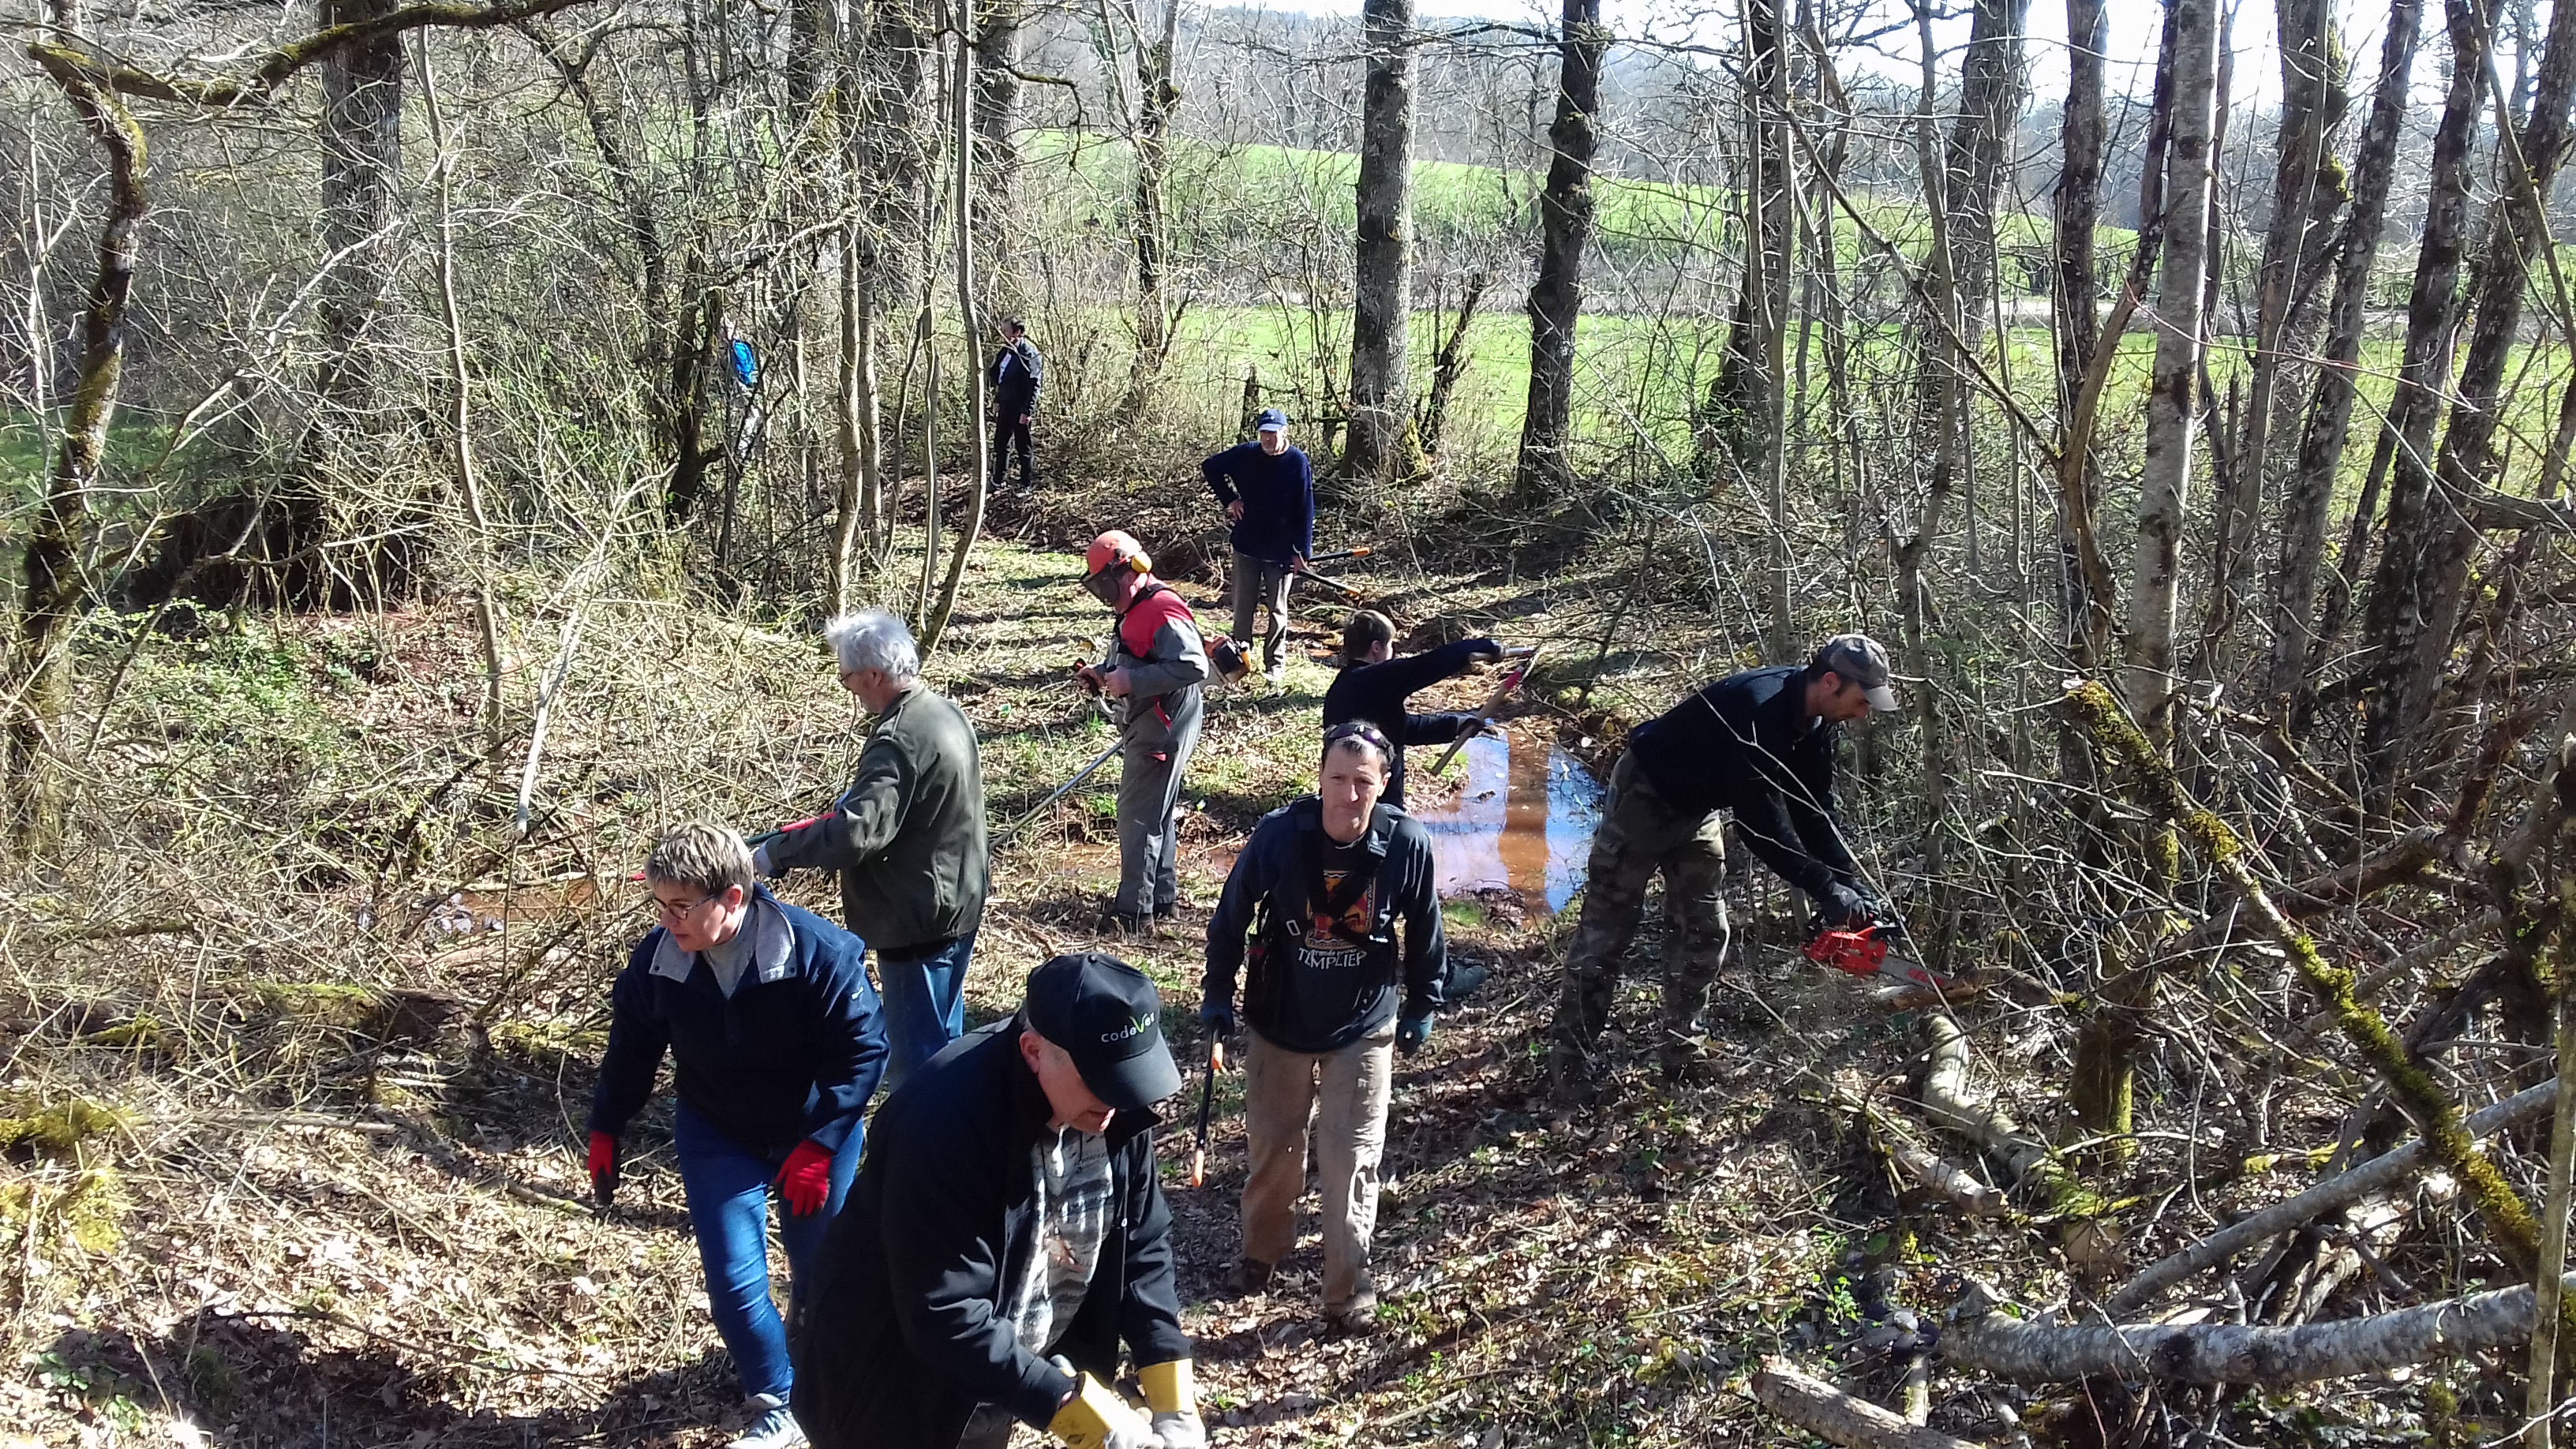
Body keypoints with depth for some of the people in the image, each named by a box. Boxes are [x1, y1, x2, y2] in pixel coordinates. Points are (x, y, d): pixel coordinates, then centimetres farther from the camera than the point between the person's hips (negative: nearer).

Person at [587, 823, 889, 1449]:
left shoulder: (818, 951, -29)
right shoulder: (657, 959, -17)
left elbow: (863, 1050, -22)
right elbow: (631, 1046, 1)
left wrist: (819, 1145, -26)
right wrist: (605, 1130, 6)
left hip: (813, 1132, -2)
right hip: (716, 1137, 2)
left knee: (820, 1270, 12)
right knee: (734, 1283, -5)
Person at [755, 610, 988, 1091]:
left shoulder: (898, 741, -26)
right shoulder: (944, 712, 5)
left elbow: (854, 834, -34)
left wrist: (776, 853, -24)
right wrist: (855, 796, 25)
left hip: (918, 921, -10)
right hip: (959, 906, 10)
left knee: (914, 1055, 0)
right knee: (944, 1036, 25)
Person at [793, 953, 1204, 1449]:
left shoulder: (1115, 1108, -14)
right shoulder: (945, 1120, -34)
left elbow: (1142, 1243, -6)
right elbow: (943, 1317, -33)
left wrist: (1175, 1401, -14)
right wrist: (1074, 1409, -33)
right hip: (902, 1390, -6)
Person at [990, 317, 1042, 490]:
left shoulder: (1029, 353, -15)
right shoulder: (1006, 351, 9)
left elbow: (1034, 385, -17)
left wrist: (1027, 411, -20)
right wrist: (997, 401, 18)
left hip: (1020, 408, -8)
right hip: (1005, 407, 8)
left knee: (1024, 447, 2)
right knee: (1000, 444, 16)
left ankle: (1027, 485, 12)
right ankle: (998, 481, 28)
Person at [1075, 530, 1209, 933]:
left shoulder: (1163, 612, -22)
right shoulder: (1137, 609, 13)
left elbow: (1193, 666, -31)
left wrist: (1132, 681, -29)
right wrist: (1103, 672, 7)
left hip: (1163, 728, -11)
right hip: (1147, 725, 11)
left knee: (1138, 815, -7)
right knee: (1156, 813, 18)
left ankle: (1134, 910, -2)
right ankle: (1163, 895, 29)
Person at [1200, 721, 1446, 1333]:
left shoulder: (1408, 843, -20)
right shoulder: (1279, 833, -22)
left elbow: (1425, 931, -2)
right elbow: (1233, 913, -6)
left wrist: (1422, 1006, 7)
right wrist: (1218, 992, 0)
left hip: (1363, 1030, -1)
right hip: (1279, 1023, 1)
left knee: (1351, 1161, 3)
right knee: (1272, 1145, 18)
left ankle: (1349, 1289, 20)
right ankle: (1262, 1250, 44)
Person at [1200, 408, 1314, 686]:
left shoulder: (1298, 463, -10)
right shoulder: (1244, 455, -3)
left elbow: (1305, 511, -8)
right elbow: (1209, 468, 12)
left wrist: (1302, 551, -10)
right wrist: (1229, 499, 2)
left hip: (1281, 550, -2)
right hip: (1247, 546, 3)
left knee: (1277, 610, 7)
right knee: (1243, 607, 10)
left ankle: (1276, 664, 16)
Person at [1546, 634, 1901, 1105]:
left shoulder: (1815, 724, -8)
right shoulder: (1758, 709, -36)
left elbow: (1815, 809, -3)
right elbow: (1760, 822, -36)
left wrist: (1850, 884, -11)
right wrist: (1826, 888, -34)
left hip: (1697, 808, 9)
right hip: (1646, 796, -9)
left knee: (1706, 932, 6)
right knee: (1606, 931, -4)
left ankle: (1682, 1049, 15)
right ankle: (1569, 1057, 2)